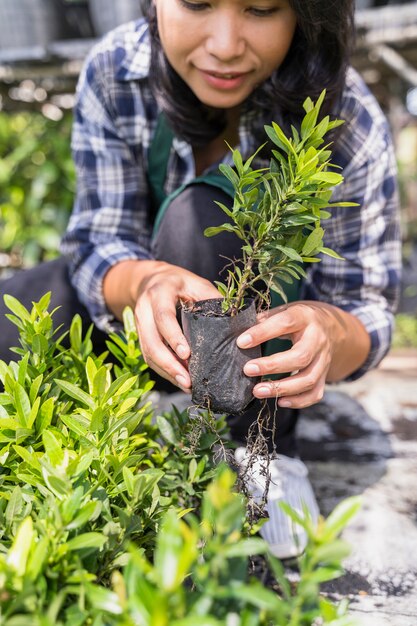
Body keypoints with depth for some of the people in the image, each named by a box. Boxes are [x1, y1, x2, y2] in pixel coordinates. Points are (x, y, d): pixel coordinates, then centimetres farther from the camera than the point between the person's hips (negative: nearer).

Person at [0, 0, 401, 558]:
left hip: (269, 316, -1)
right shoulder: (115, 70, -19)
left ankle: (267, 445, -12)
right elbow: (98, 243, -19)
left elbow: (368, 311, -20)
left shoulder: (353, 129, -25)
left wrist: (330, 333, -45)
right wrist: (143, 281, -43)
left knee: (199, 215, -33)